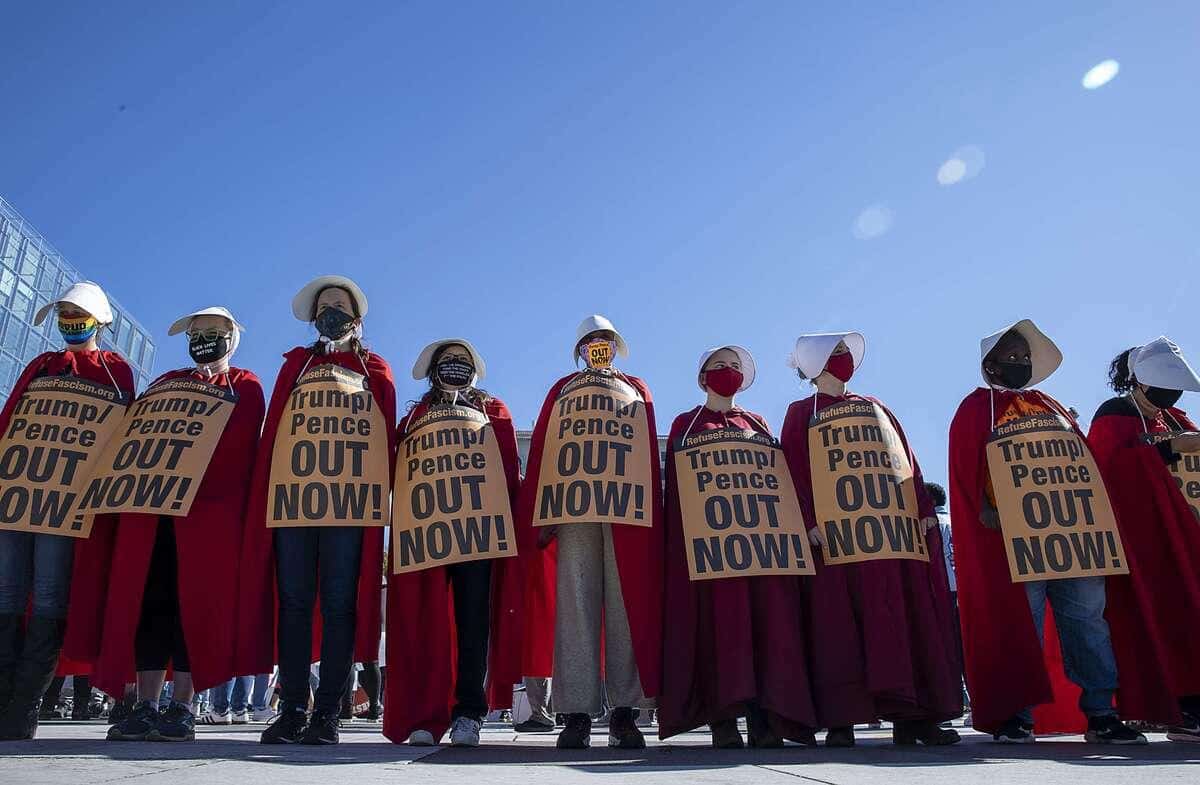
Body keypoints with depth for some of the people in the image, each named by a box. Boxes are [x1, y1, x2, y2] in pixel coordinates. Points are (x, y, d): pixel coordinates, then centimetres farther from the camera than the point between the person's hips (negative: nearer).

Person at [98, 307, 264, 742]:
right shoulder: (164, 383, 27)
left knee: (194, 603, -6)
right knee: (148, 601, 0)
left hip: (209, 511, -4)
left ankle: (180, 710, -2)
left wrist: (196, 484, -17)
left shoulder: (244, 386, 11)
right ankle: (145, 709, 4)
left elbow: (241, 447, -5)